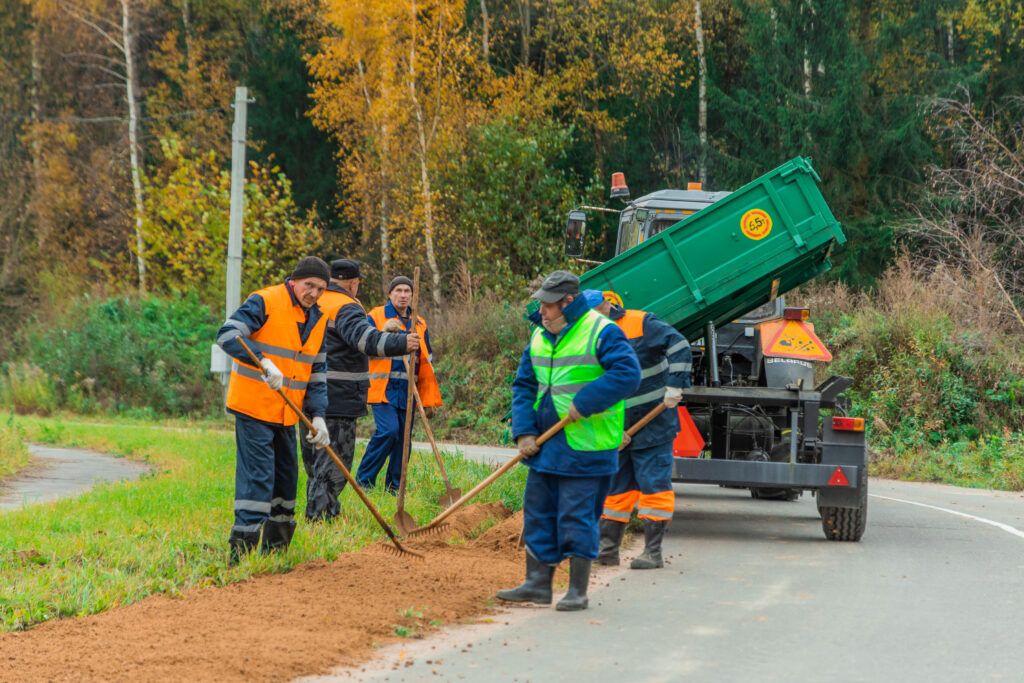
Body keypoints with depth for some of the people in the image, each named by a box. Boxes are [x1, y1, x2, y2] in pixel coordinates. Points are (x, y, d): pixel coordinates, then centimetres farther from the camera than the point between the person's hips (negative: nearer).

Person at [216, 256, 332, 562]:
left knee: (286, 477, 13)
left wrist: (318, 416, 1)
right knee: (257, 475, -13)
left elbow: (318, 373, 13)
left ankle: (275, 548, 24)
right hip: (254, 408, -8)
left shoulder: (318, 320, 10)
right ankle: (242, 547, -14)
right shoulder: (265, 302, -12)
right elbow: (228, 334, -24)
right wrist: (264, 363, -36)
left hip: (287, 414, 8)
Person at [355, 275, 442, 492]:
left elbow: (426, 365, 18)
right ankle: (363, 480, -11)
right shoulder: (376, 317, 2)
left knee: (403, 439, 5)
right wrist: (384, 332, -20)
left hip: (408, 392, 5)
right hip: (383, 390, -5)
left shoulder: (419, 324, 16)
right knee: (388, 431, -20)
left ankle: (395, 488, 14)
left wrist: (430, 398, 14)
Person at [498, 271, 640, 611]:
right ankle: (538, 583, 18)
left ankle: (578, 591, 3)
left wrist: (584, 403, -23)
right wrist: (524, 431, 1)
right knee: (538, 513, 10)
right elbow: (523, 386, 14)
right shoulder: (540, 337, 12)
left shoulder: (601, 333, -11)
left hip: (585, 449, -8)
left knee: (577, 518, -4)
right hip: (545, 446, 8)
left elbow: (627, 373, -21)